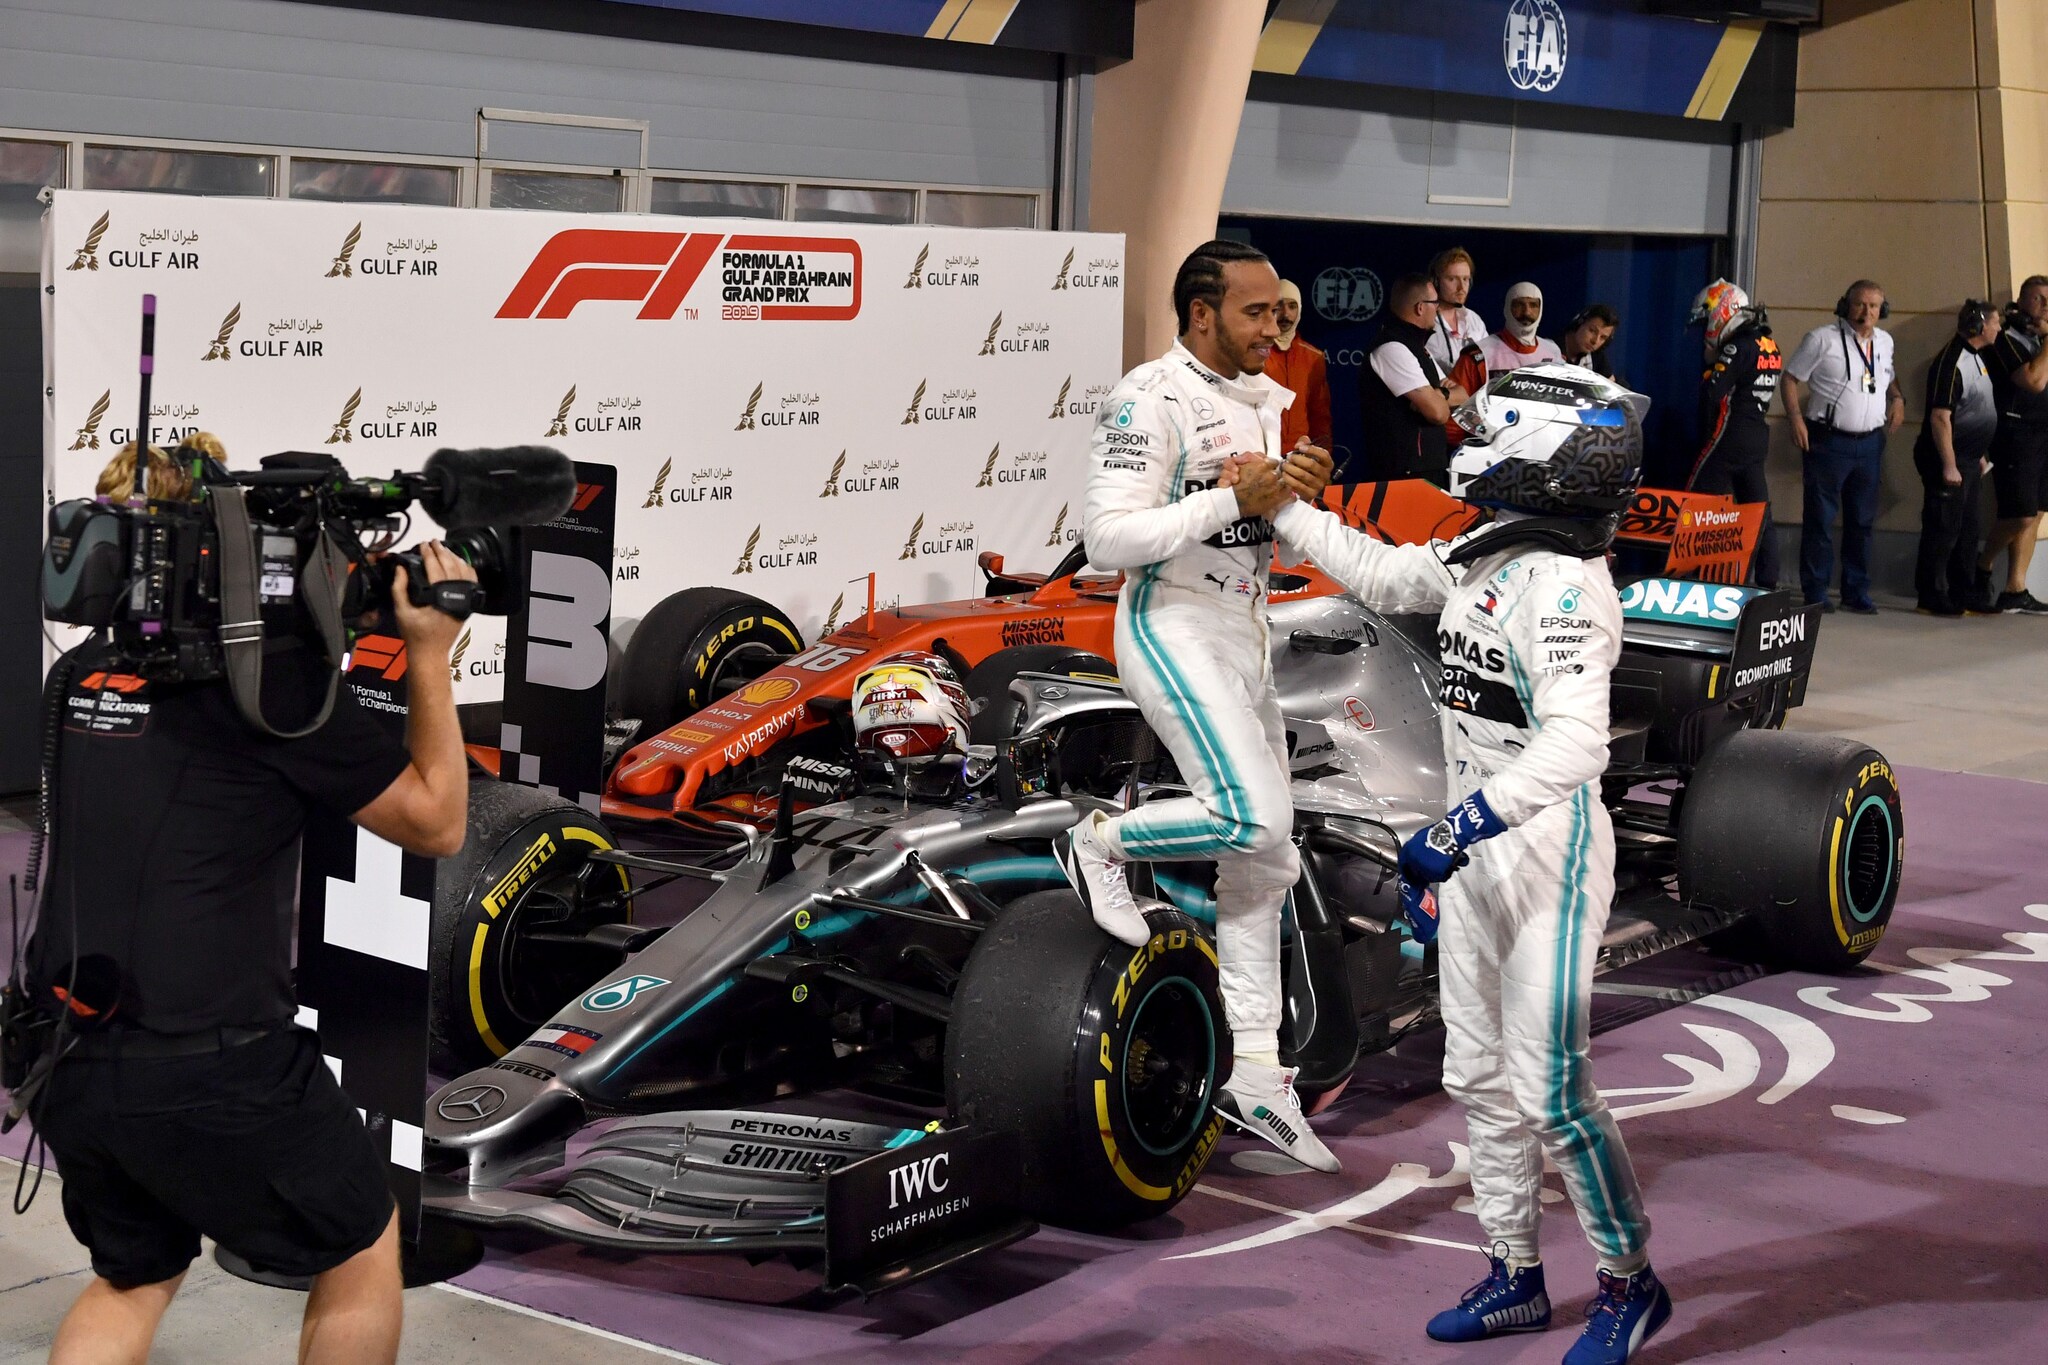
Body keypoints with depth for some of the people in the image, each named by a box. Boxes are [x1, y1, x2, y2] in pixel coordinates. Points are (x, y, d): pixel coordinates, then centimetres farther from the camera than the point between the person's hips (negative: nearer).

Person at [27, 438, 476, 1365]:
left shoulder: (84, 673, 6)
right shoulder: (278, 677, -13)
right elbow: (436, 824, -2)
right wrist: (431, 653, 4)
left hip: (73, 1066, 6)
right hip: (217, 1076, -6)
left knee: (132, 1280, 29)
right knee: (362, 1259, 19)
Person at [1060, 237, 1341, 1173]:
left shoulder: (1262, 401, 12)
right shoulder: (1152, 400, -14)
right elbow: (1108, 540, -21)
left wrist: (1296, 496, -2)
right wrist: (1231, 502, -23)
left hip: (1244, 634, 9)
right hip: (1171, 628, -9)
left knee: (1266, 863, 8)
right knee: (1251, 814, -25)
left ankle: (1253, 1075, 15)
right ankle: (1099, 843, 4)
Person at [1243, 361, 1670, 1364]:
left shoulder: (1562, 587, -23)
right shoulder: (1483, 555, 5)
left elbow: (1576, 744, -35)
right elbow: (1382, 575, 24)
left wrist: (1457, 828, -37)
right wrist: (1278, 504, 28)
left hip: (1548, 853, -9)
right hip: (1474, 852, 9)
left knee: (1551, 1093, -4)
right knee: (1480, 1079, 15)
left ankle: (1631, 1284, 14)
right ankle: (1515, 1278, 27)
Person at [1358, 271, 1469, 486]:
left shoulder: (1417, 347, 17)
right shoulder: (1392, 349, -16)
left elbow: (1462, 396, 17)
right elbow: (1437, 412, -20)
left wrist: (1441, 394, -6)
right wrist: (1437, 398, 4)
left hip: (1429, 470, 10)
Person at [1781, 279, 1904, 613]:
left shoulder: (1884, 341, 13)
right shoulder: (1822, 339, -5)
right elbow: (1790, 378, -3)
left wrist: (1897, 398, 10)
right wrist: (1796, 418, -15)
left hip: (1870, 443, 5)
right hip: (1829, 441, -5)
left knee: (1862, 520, 9)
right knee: (1820, 519, -2)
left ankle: (1857, 592, 17)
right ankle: (1815, 593, 4)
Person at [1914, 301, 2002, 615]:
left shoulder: (1974, 357, 13)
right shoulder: (1951, 362, -18)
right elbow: (1940, 417, -22)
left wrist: (1979, 455, 22)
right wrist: (1949, 466, -24)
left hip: (1968, 460, 10)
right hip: (1948, 460, -10)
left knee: (1966, 530, 15)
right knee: (1942, 531, -5)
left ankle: (1960, 595, 22)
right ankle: (1932, 597, 1)